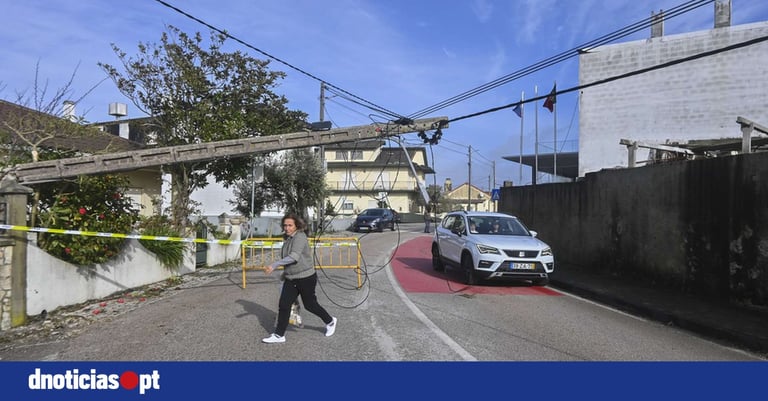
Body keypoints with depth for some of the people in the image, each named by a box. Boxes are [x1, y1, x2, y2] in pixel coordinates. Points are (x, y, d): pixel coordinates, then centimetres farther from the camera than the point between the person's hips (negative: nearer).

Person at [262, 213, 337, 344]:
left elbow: (294, 257, -31)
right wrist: (285, 272, 22)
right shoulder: (287, 238, 8)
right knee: (283, 305, 3)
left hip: (306, 278, -7)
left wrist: (275, 265, -34)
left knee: (310, 305, 8)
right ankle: (279, 335, 15)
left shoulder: (300, 236, -19)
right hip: (290, 279, 8)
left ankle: (330, 321, 31)